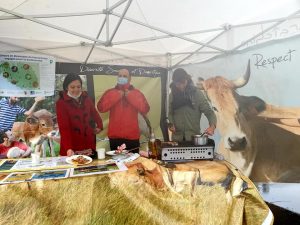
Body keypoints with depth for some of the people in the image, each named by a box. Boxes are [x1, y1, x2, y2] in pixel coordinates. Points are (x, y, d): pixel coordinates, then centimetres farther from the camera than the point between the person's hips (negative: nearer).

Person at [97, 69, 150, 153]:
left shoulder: (137, 93, 6)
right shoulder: (110, 92, 6)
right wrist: (116, 96, -11)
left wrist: (131, 96, -10)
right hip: (114, 137, 0)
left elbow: (145, 110, -7)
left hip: (132, 137, 0)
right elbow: (101, 108, -7)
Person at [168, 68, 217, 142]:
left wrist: (212, 126, -26)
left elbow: (209, 112, -8)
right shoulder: (172, 95, 3)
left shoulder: (197, 93, -7)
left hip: (194, 137, -2)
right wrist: (171, 124, -6)